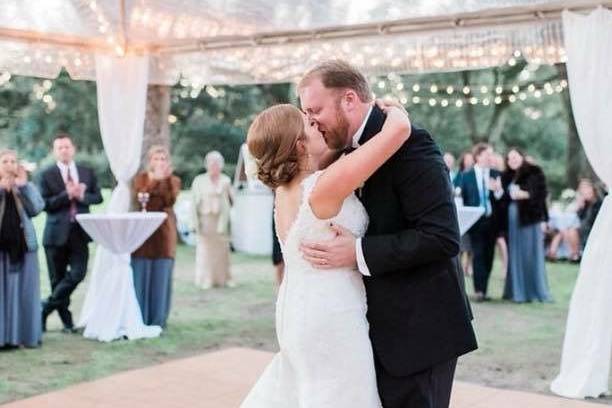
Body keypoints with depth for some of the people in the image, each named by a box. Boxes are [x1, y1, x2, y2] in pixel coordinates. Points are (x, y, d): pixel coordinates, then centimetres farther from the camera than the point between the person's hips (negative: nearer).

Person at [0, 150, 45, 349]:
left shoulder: (28, 187, 8)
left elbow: (37, 208, -7)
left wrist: (22, 186, -13)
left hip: (23, 245, 1)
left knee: (25, 292, 4)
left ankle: (28, 334, 10)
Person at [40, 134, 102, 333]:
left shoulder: (87, 172, 10)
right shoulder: (47, 175, 0)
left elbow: (98, 197, 8)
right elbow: (45, 204, -8)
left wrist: (82, 196, -10)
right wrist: (67, 195, -18)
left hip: (79, 232, 2)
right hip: (57, 232, -2)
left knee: (78, 274, -9)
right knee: (58, 278, 4)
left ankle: (46, 307, 8)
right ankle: (67, 320, 17)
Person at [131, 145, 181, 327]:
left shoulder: (173, 180, 9)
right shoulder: (140, 178, 10)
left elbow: (170, 200, -8)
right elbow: (138, 198, -9)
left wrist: (166, 179, -13)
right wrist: (155, 180, -14)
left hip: (164, 232, 0)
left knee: (161, 276, -2)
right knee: (140, 276, -3)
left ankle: (158, 320, 6)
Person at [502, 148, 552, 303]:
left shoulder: (534, 172, 1)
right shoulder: (507, 177, 15)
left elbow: (542, 192, -6)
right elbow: (504, 196, 15)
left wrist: (526, 194, -18)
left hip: (531, 217, -5)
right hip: (513, 219, 5)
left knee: (532, 254, -3)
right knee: (516, 256, 5)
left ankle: (537, 290, 3)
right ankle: (517, 291, 10)